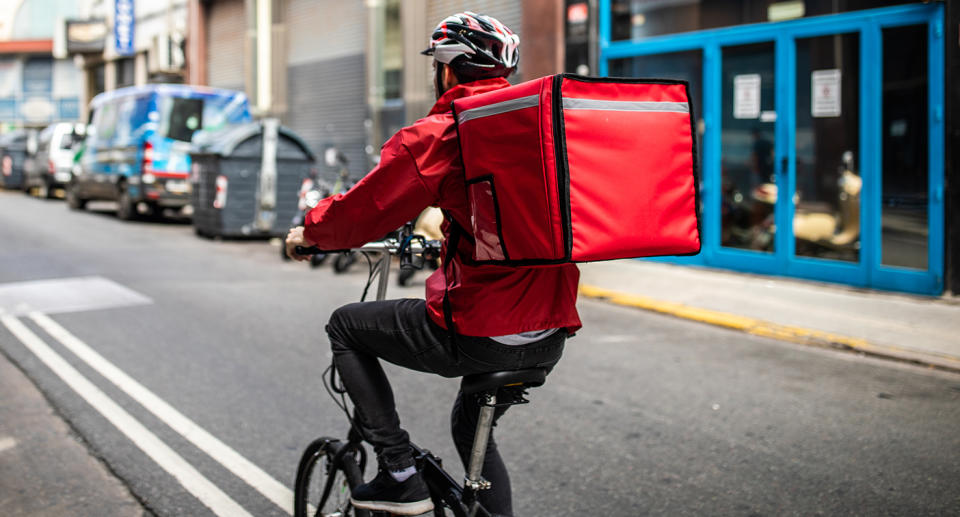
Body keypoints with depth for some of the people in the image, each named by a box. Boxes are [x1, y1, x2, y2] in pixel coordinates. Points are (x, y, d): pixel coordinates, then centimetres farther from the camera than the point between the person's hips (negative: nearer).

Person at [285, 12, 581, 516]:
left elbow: (358, 214, -4)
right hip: (551, 337, 7)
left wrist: (307, 234, 17)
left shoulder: (435, 136, -9)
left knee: (345, 327, 15)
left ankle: (399, 474, 11)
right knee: (470, 422, 33)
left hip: (478, 335, -7)